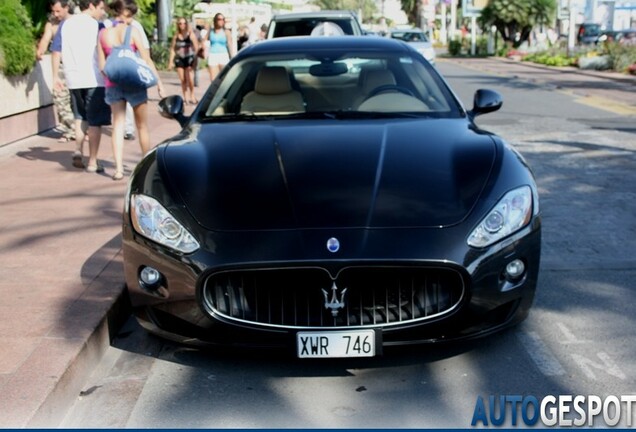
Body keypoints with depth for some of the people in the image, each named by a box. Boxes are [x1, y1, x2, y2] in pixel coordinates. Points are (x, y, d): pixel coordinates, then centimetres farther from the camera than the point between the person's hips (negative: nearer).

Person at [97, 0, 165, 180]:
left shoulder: (103, 34, 3)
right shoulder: (132, 31, -8)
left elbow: (101, 65, 3)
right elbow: (146, 59, -9)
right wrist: (158, 81, -4)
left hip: (113, 84, 3)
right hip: (134, 83, -3)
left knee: (118, 125, 7)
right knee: (142, 126, 12)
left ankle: (119, 169, -1)